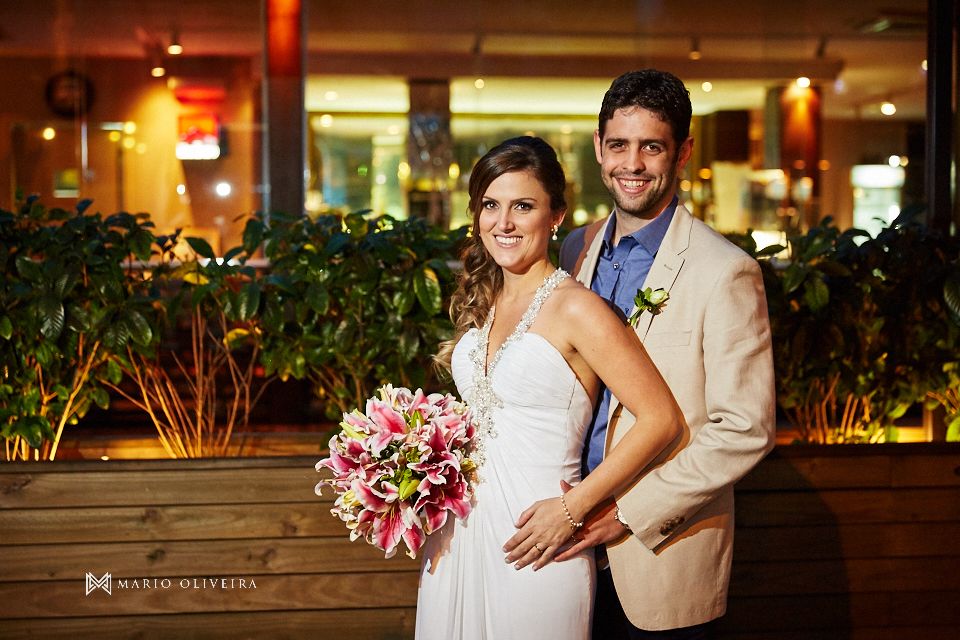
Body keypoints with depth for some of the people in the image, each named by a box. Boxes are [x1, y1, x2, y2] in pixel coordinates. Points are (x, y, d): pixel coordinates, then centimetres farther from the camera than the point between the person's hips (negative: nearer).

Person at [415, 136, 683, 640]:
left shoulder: (575, 308, -14)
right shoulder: (480, 301, 7)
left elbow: (660, 419, -17)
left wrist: (572, 508, -17)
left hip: (533, 543, -6)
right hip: (459, 531, 7)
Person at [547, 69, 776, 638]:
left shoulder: (726, 273, -15)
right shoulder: (577, 249, 5)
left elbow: (745, 431, -17)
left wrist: (631, 513, -16)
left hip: (666, 553, -5)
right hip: (580, 541, 5)